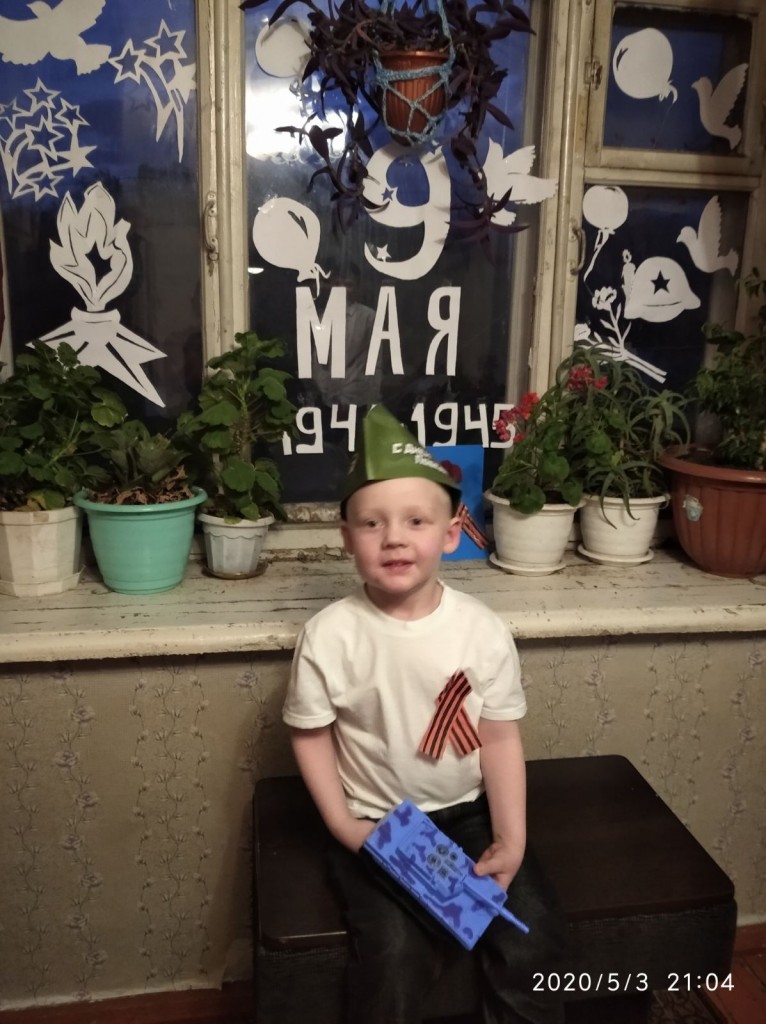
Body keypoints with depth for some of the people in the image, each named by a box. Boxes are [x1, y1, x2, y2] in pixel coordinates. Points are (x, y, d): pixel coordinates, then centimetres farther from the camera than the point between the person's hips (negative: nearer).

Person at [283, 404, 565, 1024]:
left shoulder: (484, 630, -11)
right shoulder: (329, 635, -14)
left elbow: (501, 738, -5)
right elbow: (310, 733, -4)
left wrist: (511, 840, -9)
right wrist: (342, 824, -10)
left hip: (469, 814, 2)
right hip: (375, 825, -1)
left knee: (532, 936, -7)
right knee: (394, 953, -18)